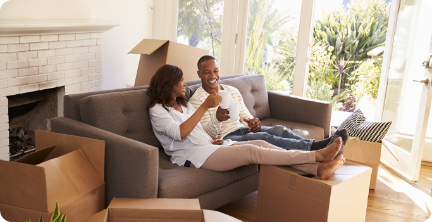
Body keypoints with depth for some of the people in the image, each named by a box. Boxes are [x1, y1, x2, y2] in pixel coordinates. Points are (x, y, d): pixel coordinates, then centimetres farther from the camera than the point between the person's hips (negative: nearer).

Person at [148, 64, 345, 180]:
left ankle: (319, 169, -25)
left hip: (209, 146, 8)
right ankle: (317, 155, -26)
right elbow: (180, 133, -17)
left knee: (261, 144, -15)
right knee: (251, 151, -25)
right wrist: (204, 106, -19)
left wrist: (212, 140, 5)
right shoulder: (157, 110, -1)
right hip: (192, 155, -8)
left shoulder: (185, 105, 26)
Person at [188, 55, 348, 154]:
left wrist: (253, 123, -6)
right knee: (264, 137, -31)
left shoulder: (233, 91, 19)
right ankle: (315, 147, -44)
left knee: (279, 130, -21)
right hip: (226, 138, -6)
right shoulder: (196, 100, -1)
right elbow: (207, 134, -9)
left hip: (244, 130, 7)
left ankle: (324, 145, -39)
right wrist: (217, 119, -31)